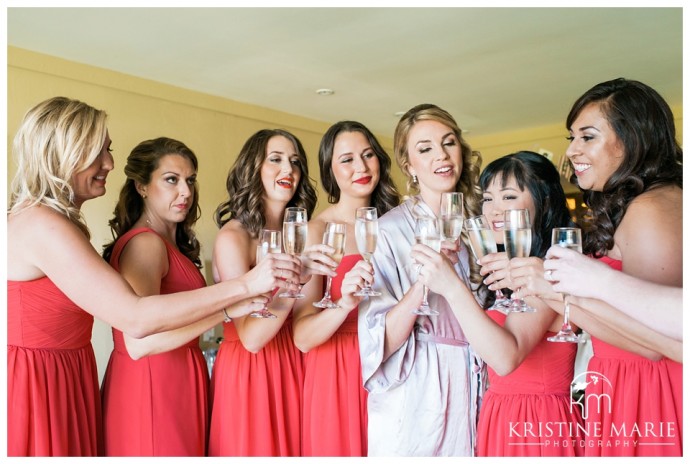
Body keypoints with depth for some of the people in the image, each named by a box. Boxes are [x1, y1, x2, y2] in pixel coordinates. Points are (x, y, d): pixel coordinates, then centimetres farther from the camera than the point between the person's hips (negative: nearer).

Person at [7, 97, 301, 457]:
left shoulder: (51, 223, 11)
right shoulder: (41, 225, -21)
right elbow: (135, 318, -29)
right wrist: (245, 285, -28)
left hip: (65, 382, 9)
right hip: (35, 389, -9)